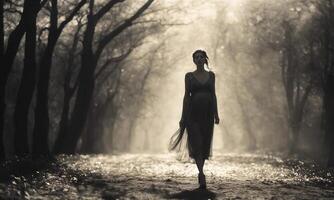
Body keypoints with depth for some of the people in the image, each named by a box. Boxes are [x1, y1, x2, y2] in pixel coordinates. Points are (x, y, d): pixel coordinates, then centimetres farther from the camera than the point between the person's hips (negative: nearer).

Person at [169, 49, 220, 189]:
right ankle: (201, 174, -18)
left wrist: (216, 114, 4)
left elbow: (213, 95, 10)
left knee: (205, 144, 4)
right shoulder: (189, 76, 4)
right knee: (196, 143, -12)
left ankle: (200, 172, 17)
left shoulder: (211, 75, 11)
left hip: (207, 112, 3)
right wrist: (183, 116, -2)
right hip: (193, 112, -3)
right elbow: (186, 95, 3)